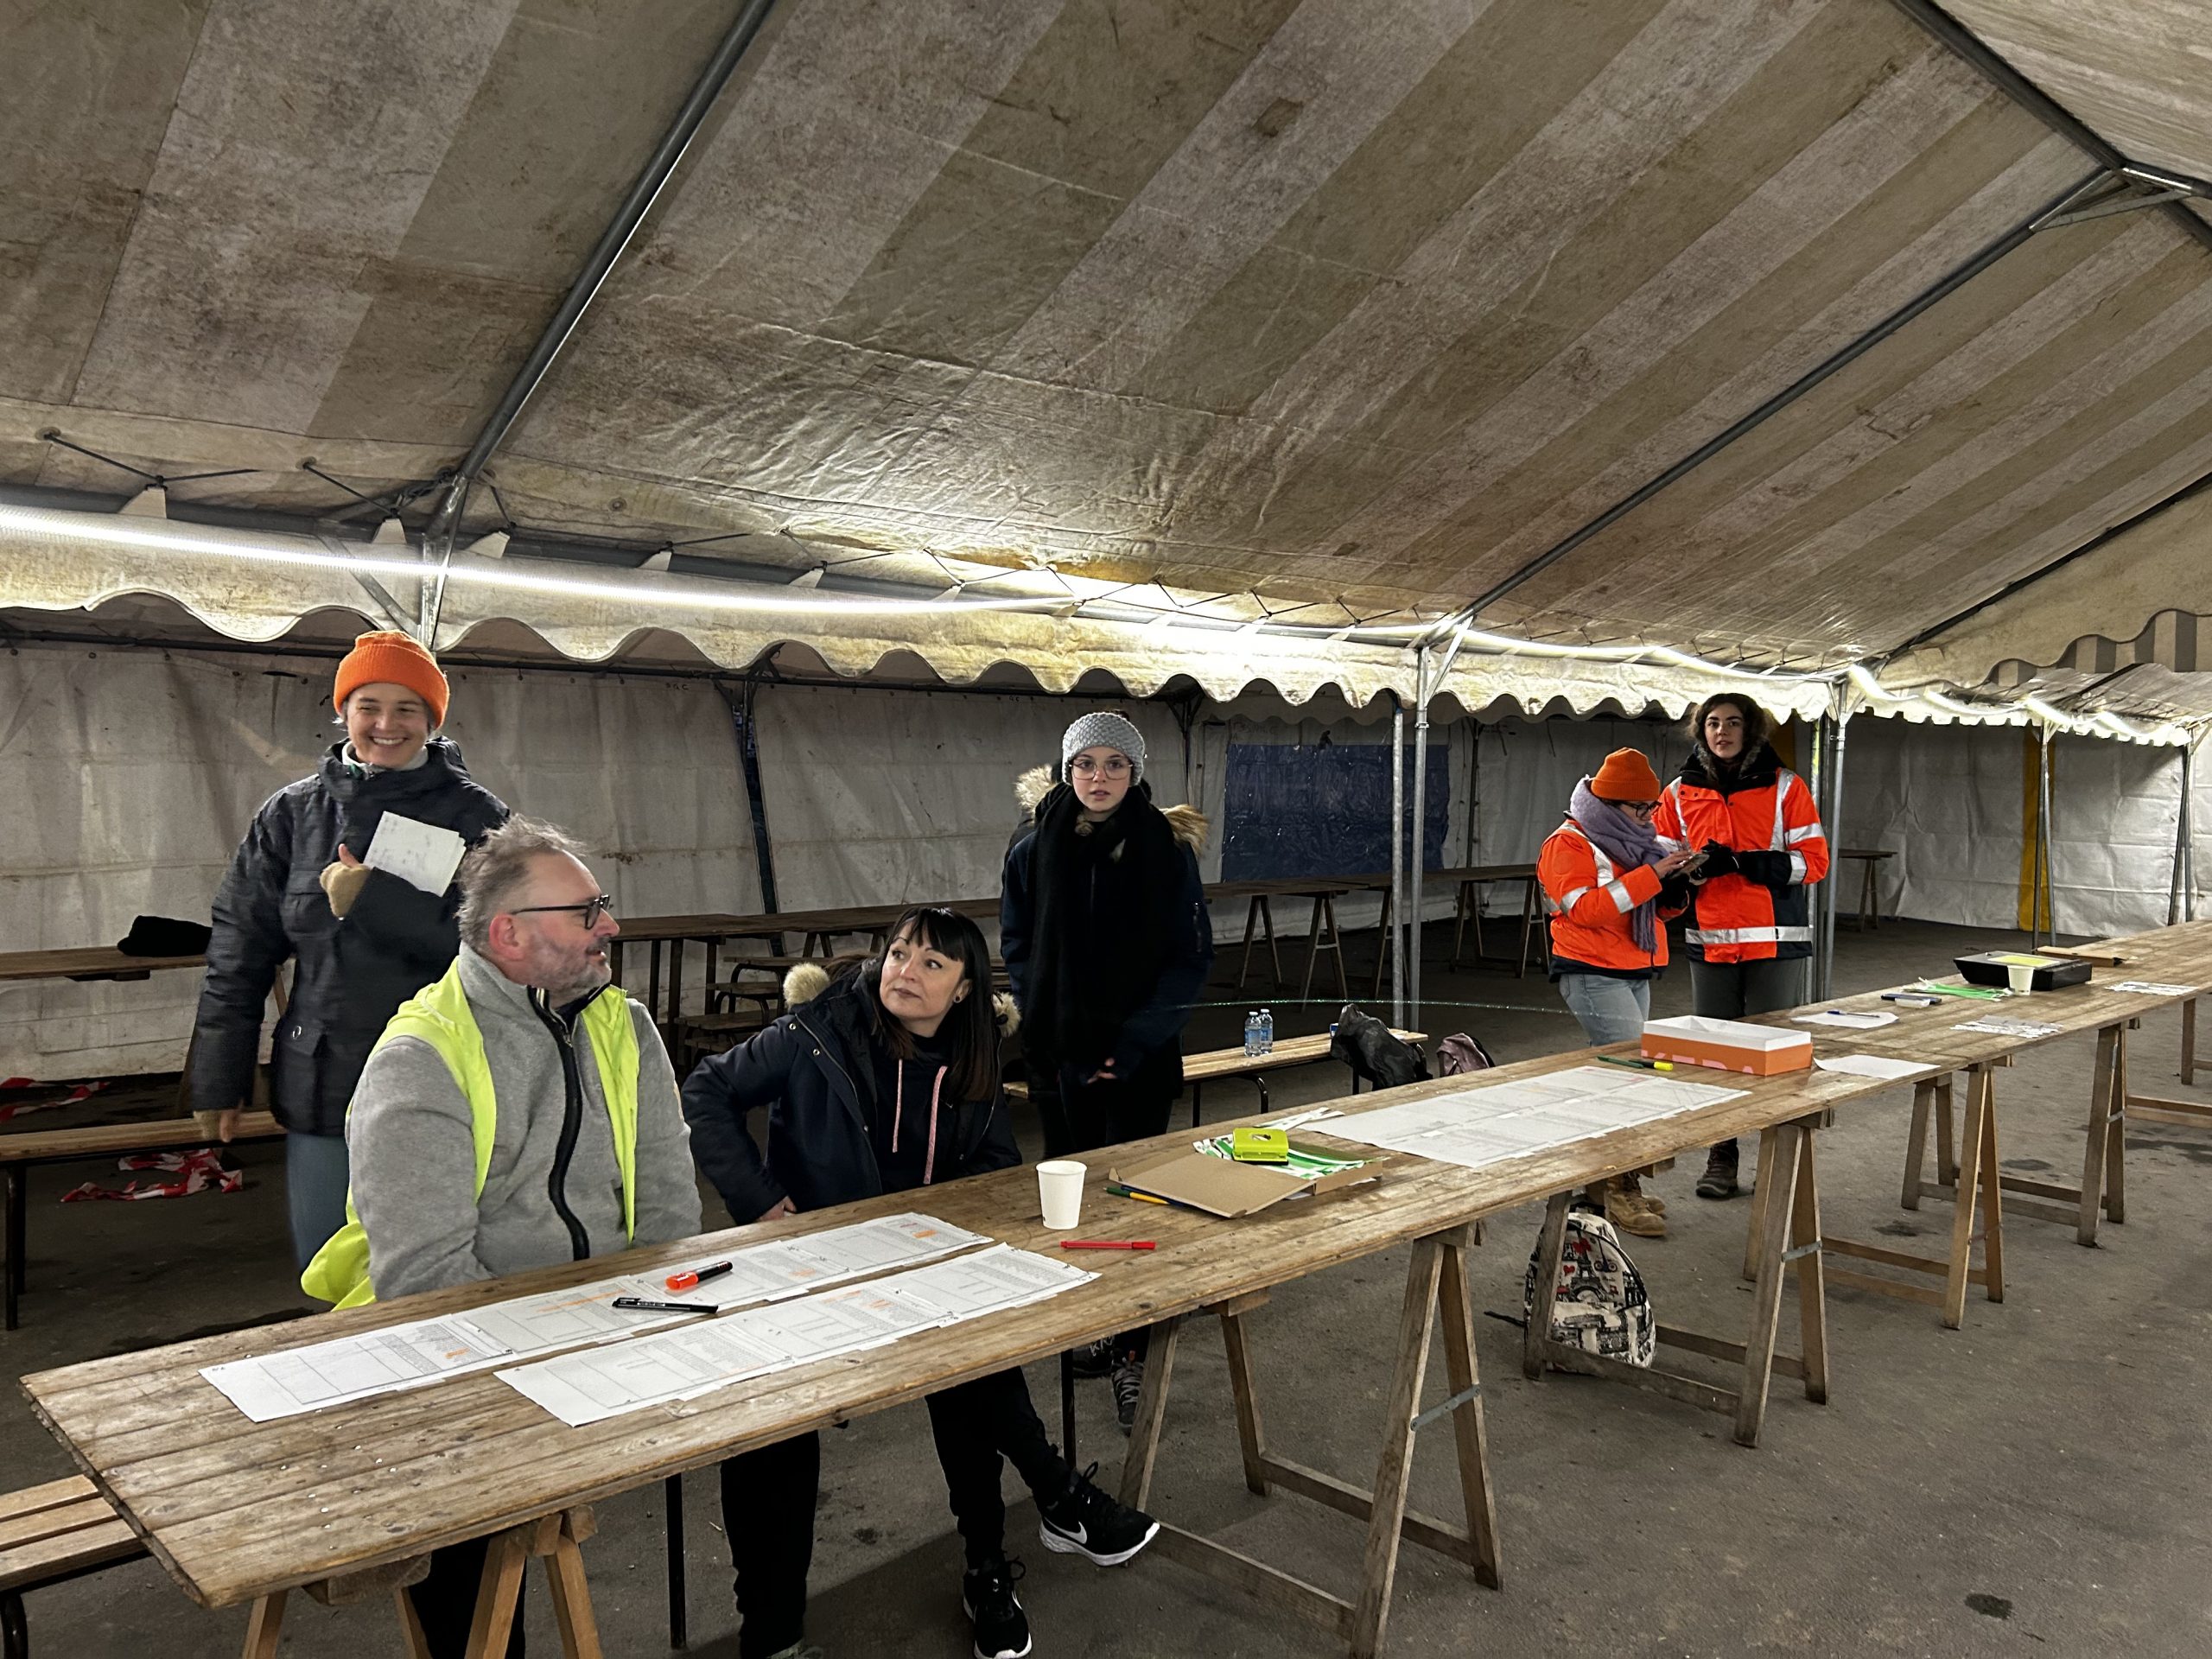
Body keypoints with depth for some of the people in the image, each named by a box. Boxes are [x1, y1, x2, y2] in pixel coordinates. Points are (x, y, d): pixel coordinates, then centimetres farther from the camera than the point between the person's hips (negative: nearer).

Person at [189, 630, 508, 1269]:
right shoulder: (293, 814, 6)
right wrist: (218, 1079, 7)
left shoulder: (476, 815, -2)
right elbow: (239, 951, 8)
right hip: (323, 1094, 3)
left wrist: (371, 899, -18)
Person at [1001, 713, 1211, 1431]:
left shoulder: (1168, 850, -4)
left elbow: (1192, 956, -4)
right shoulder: (1033, 854, 1)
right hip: (1060, 1055, 3)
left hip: (1141, 1056, -2)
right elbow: (1017, 953, 6)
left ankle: (1131, 1355, 5)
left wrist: (1136, 1040, -13)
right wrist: (1051, 1034, -5)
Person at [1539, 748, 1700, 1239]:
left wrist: (1675, 886, -2)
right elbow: (1586, 907, -22)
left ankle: (1604, 1180, 18)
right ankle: (1622, 1189, -12)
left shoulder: (1633, 842, 16)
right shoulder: (1570, 843, -10)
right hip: (1594, 974, -9)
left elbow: (1660, 909, 21)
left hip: (1636, 974, 9)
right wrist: (1651, 874, -24)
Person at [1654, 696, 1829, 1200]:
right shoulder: (1680, 794, 8)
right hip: (1709, 941, 3)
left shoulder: (1785, 787, 0)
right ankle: (1721, 1157, 18)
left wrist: (1751, 864, -19)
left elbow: (1814, 860, -3)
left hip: (1776, 941, -3)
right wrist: (1695, 867, -12)